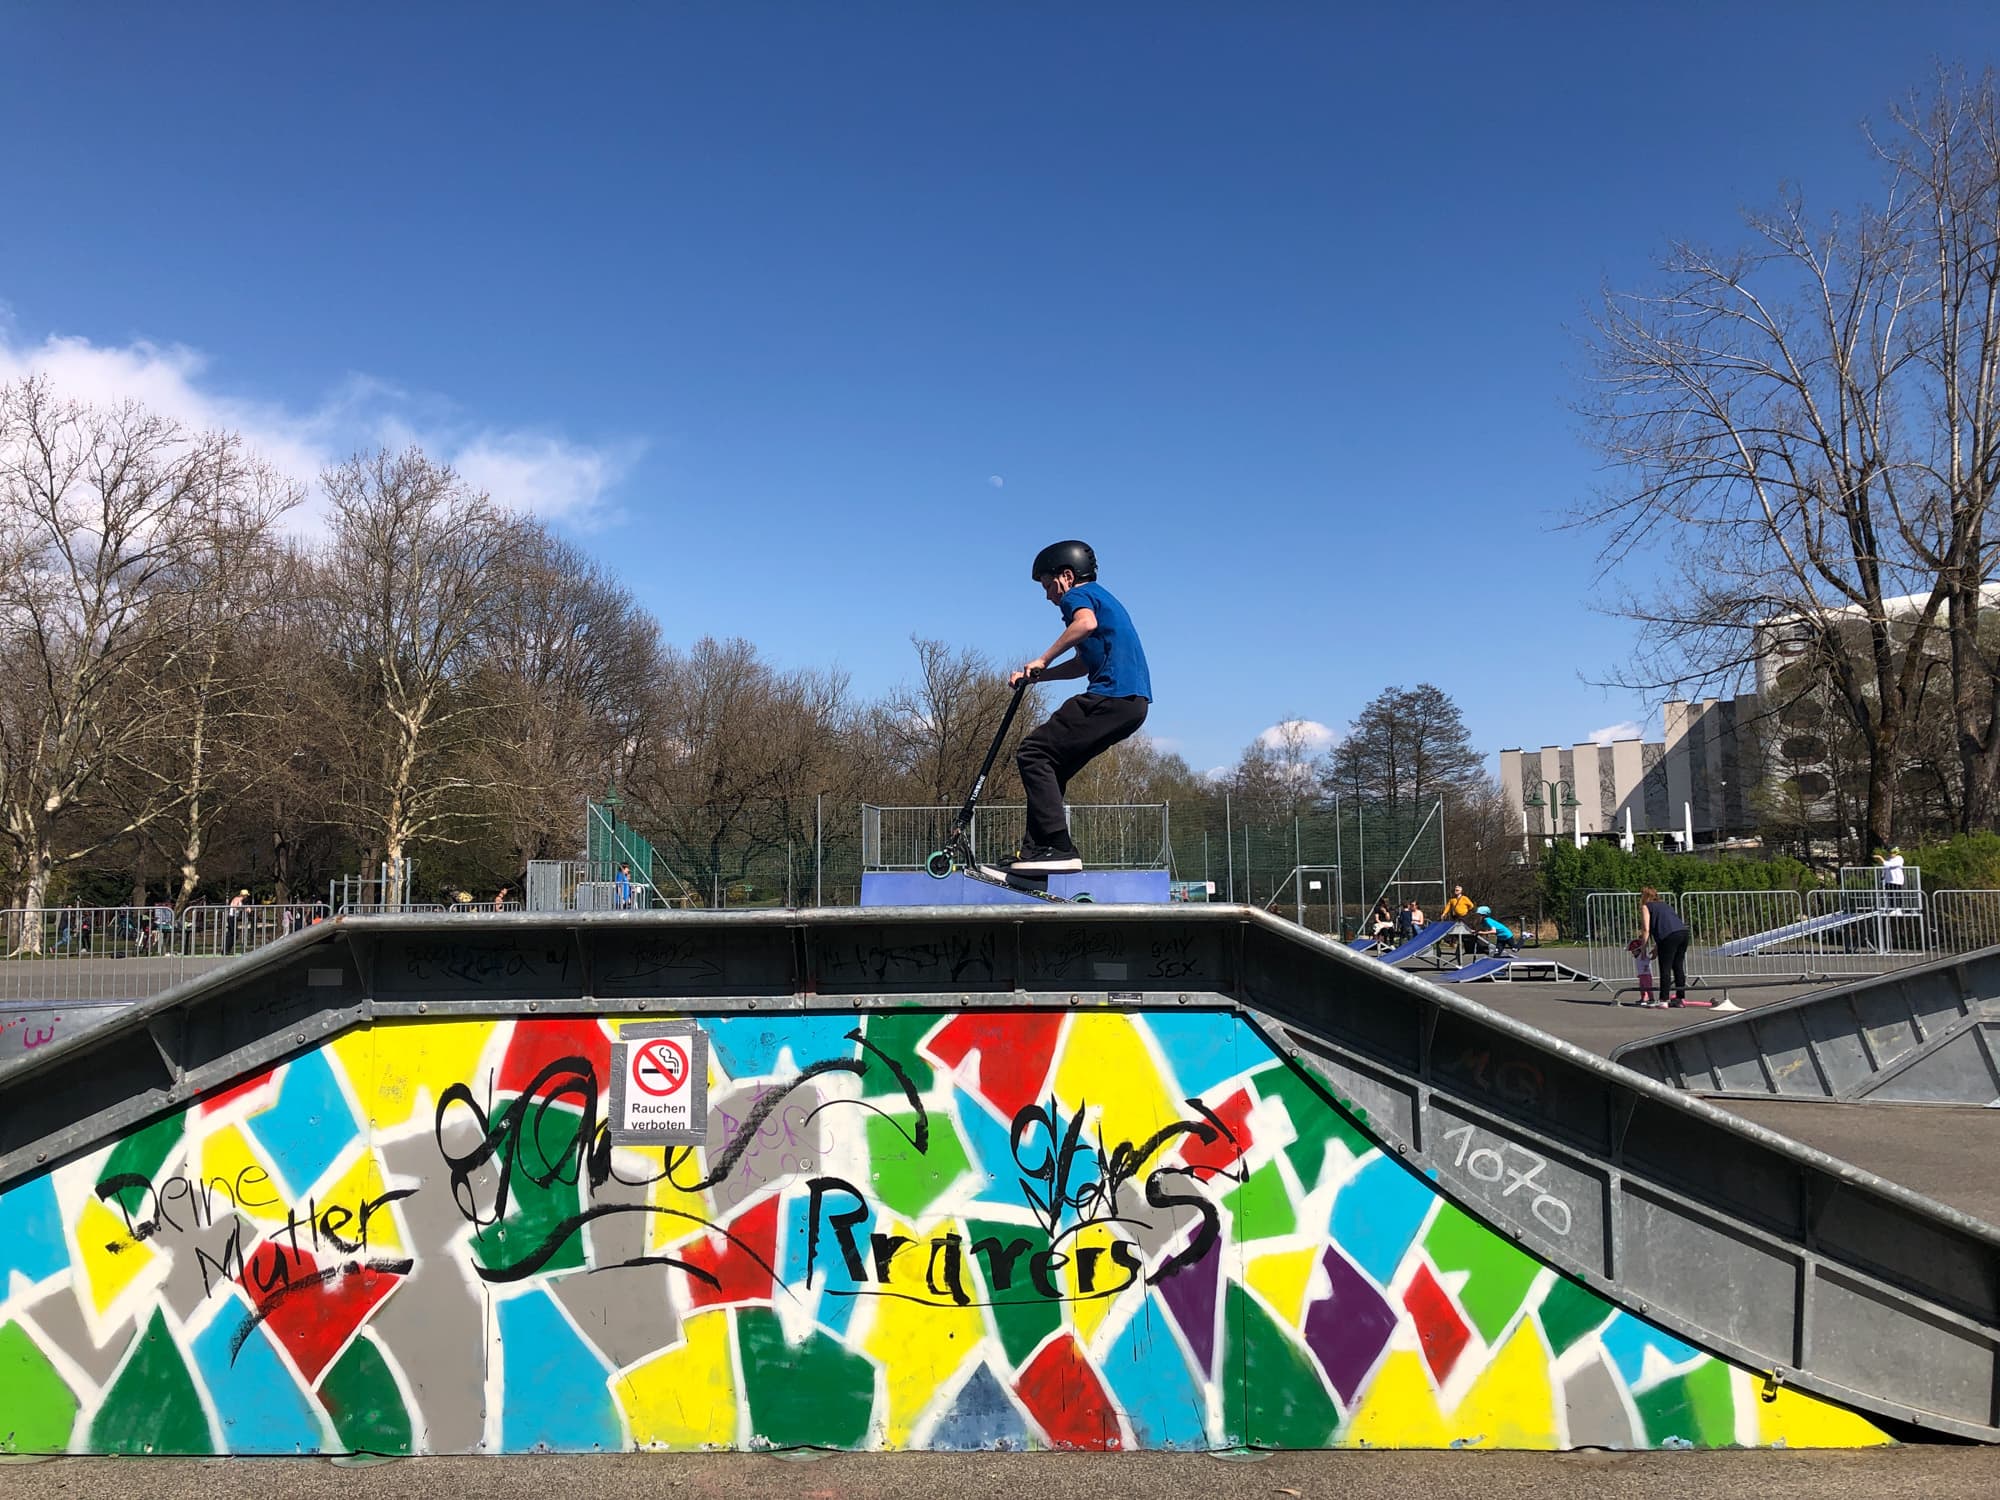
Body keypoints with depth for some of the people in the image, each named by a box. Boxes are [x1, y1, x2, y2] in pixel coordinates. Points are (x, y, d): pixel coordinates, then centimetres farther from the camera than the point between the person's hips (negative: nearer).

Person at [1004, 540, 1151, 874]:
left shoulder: (1078, 594, 1)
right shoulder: (1101, 598, 31)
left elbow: (1087, 623, -24)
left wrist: (1043, 660, -15)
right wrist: (1034, 675, 25)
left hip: (1111, 697, -10)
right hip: (1134, 701, 10)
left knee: (1032, 753, -10)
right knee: (1052, 766, 15)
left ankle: (1059, 849, -17)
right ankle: (1036, 848, 12)